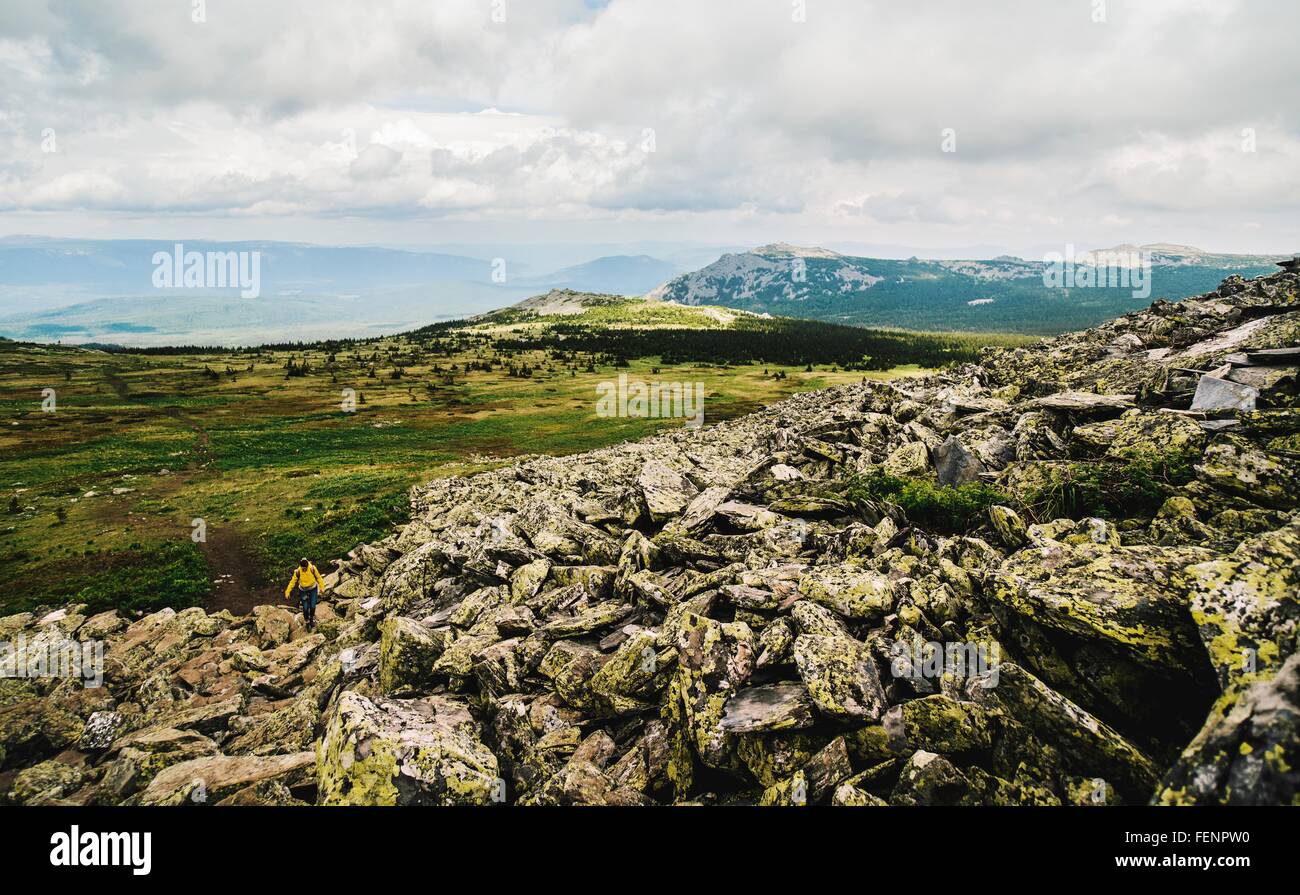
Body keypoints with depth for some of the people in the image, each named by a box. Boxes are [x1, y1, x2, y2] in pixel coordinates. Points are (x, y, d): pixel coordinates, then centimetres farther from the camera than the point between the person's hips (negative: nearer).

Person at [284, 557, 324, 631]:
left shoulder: (312, 569, -24)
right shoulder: (298, 571, -24)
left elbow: (318, 578, -11)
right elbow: (292, 582, -15)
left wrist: (322, 588, -11)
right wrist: (287, 592, -16)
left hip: (313, 588, 0)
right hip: (303, 590, 0)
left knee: (312, 606, -6)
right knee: (305, 608, -3)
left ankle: (312, 617, 24)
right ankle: (307, 620, 23)